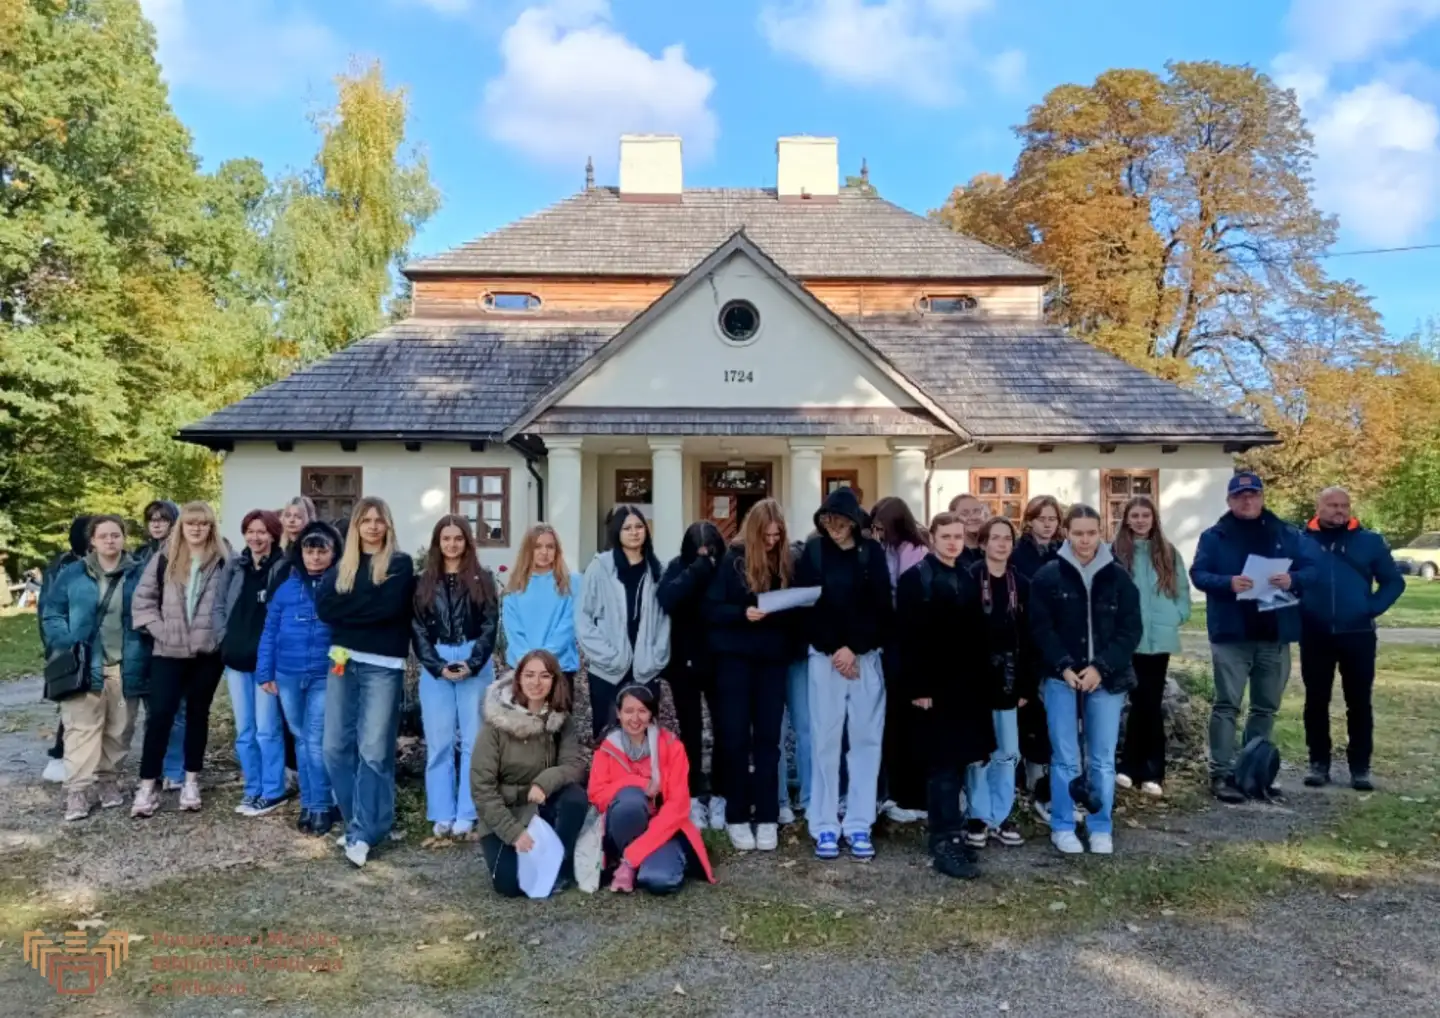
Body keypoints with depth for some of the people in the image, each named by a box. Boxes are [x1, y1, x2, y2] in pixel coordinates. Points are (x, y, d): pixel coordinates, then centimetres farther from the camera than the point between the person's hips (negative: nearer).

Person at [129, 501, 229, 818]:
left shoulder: (223, 562, -1)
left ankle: (191, 781, 20)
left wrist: (221, 634, -7)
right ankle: (147, 785, 6)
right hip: (169, 652, 0)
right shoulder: (164, 560, 2)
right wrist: (161, 630, -6)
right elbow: (143, 600, 4)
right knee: (160, 714, -2)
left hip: (208, 652, 0)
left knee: (198, 713, 10)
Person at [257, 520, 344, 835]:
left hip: (326, 677, -3)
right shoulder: (287, 587, 5)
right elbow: (270, 632, 8)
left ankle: (321, 807, 6)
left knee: (317, 741, -4)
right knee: (301, 739, 12)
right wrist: (265, 672, 4)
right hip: (288, 675, 4)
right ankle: (308, 803, 22)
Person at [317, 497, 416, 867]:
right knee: (336, 747, 5)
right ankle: (358, 820, 19)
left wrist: (348, 606, -5)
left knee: (374, 750, -5)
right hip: (343, 661, 5)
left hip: (382, 665, -4)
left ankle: (363, 832, 1)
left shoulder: (399, 563, 2)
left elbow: (390, 606, -14)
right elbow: (323, 607, 0)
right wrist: (367, 603, -8)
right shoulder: (341, 565, 15)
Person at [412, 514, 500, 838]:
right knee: (439, 742, 3)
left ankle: (466, 814, 5)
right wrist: (437, 666, -9)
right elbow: (418, 629, 4)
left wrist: (472, 663, -13)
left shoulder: (482, 579, 4)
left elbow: (491, 625, -1)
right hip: (434, 665, 1)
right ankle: (442, 814, 10)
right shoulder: (424, 582, 8)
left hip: (475, 663, -1)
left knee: (473, 740, 0)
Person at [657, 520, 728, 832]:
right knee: (691, 730, 5)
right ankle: (694, 798, 15)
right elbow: (665, 599, -26)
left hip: (718, 662, 1)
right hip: (684, 662, 0)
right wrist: (700, 567, -29)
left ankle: (718, 796, 17)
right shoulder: (679, 566, -8)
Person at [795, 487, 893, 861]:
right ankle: (825, 826, 11)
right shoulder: (813, 552, 1)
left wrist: (854, 649, -11)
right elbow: (805, 609, -2)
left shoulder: (872, 553, 1)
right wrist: (833, 649, -8)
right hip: (824, 656, 0)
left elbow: (881, 609, -3)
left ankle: (859, 825, 14)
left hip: (866, 656, 1)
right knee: (825, 740, 2)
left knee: (866, 739, 4)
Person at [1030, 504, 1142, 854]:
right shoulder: (1048, 576, -2)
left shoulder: (1118, 577, 2)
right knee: (1065, 758, 3)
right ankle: (1062, 827, 16)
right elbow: (1041, 629, -3)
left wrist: (1101, 668, -10)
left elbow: (1131, 630, 0)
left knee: (1102, 759, 8)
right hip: (1062, 678, -1)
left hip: (1107, 679, 1)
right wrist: (1065, 667, -14)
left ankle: (1101, 828, 21)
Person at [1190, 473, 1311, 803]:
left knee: (1266, 706, 13)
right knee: (1226, 705, -4)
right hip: (1231, 633, -3)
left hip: (1275, 635, 4)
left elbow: (1310, 569, 6)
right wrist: (1228, 582, -24)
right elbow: (1198, 573, -5)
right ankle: (1221, 773, -2)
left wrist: (1292, 579, -16)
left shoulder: (1287, 534, 9)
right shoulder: (1214, 536, 2)